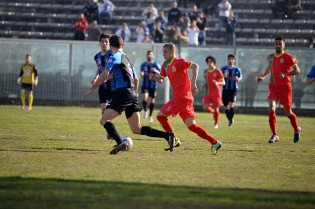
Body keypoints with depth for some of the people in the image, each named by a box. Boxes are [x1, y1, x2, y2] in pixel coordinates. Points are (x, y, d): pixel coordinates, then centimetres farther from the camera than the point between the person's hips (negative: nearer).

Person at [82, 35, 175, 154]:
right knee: (137, 129, 12)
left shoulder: (115, 57, -3)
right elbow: (136, 79, 31)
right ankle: (168, 136, 2)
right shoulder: (126, 58, 23)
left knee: (104, 120, -14)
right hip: (132, 94, 8)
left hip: (123, 93, -8)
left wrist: (92, 89, -11)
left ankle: (120, 143, -36)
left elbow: (105, 74, -16)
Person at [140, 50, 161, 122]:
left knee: (152, 100, 6)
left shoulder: (156, 65, -4)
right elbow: (142, 75, 13)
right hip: (145, 84, 1)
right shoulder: (143, 65, 6)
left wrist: (156, 71, -29)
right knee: (144, 97, -20)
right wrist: (141, 74, -12)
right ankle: (145, 110, 5)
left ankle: (150, 115, 21)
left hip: (152, 85, -1)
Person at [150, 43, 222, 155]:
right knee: (191, 125, 5)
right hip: (179, 96, 9)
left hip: (182, 96, -9)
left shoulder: (179, 62, -8)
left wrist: (193, 83, -26)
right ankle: (214, 142, 5)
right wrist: (154, 77, 2)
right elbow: (161, 79, 25)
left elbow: (195, 66, -18)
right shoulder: (165, 65, 17)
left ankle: (174, 140, -2)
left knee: (160, 115, -7)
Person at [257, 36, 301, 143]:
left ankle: (297, 130, 34)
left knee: (288, 112, 6)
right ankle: (274, 135, -9)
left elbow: (297, 70, -10)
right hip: (273, 86, 4)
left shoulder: (288, 57, -7)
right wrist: (263, 76, 15)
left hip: (285, 86, -4)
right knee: (271, 108, -16)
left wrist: (285, 74, -23)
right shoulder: (271, 57, 9)